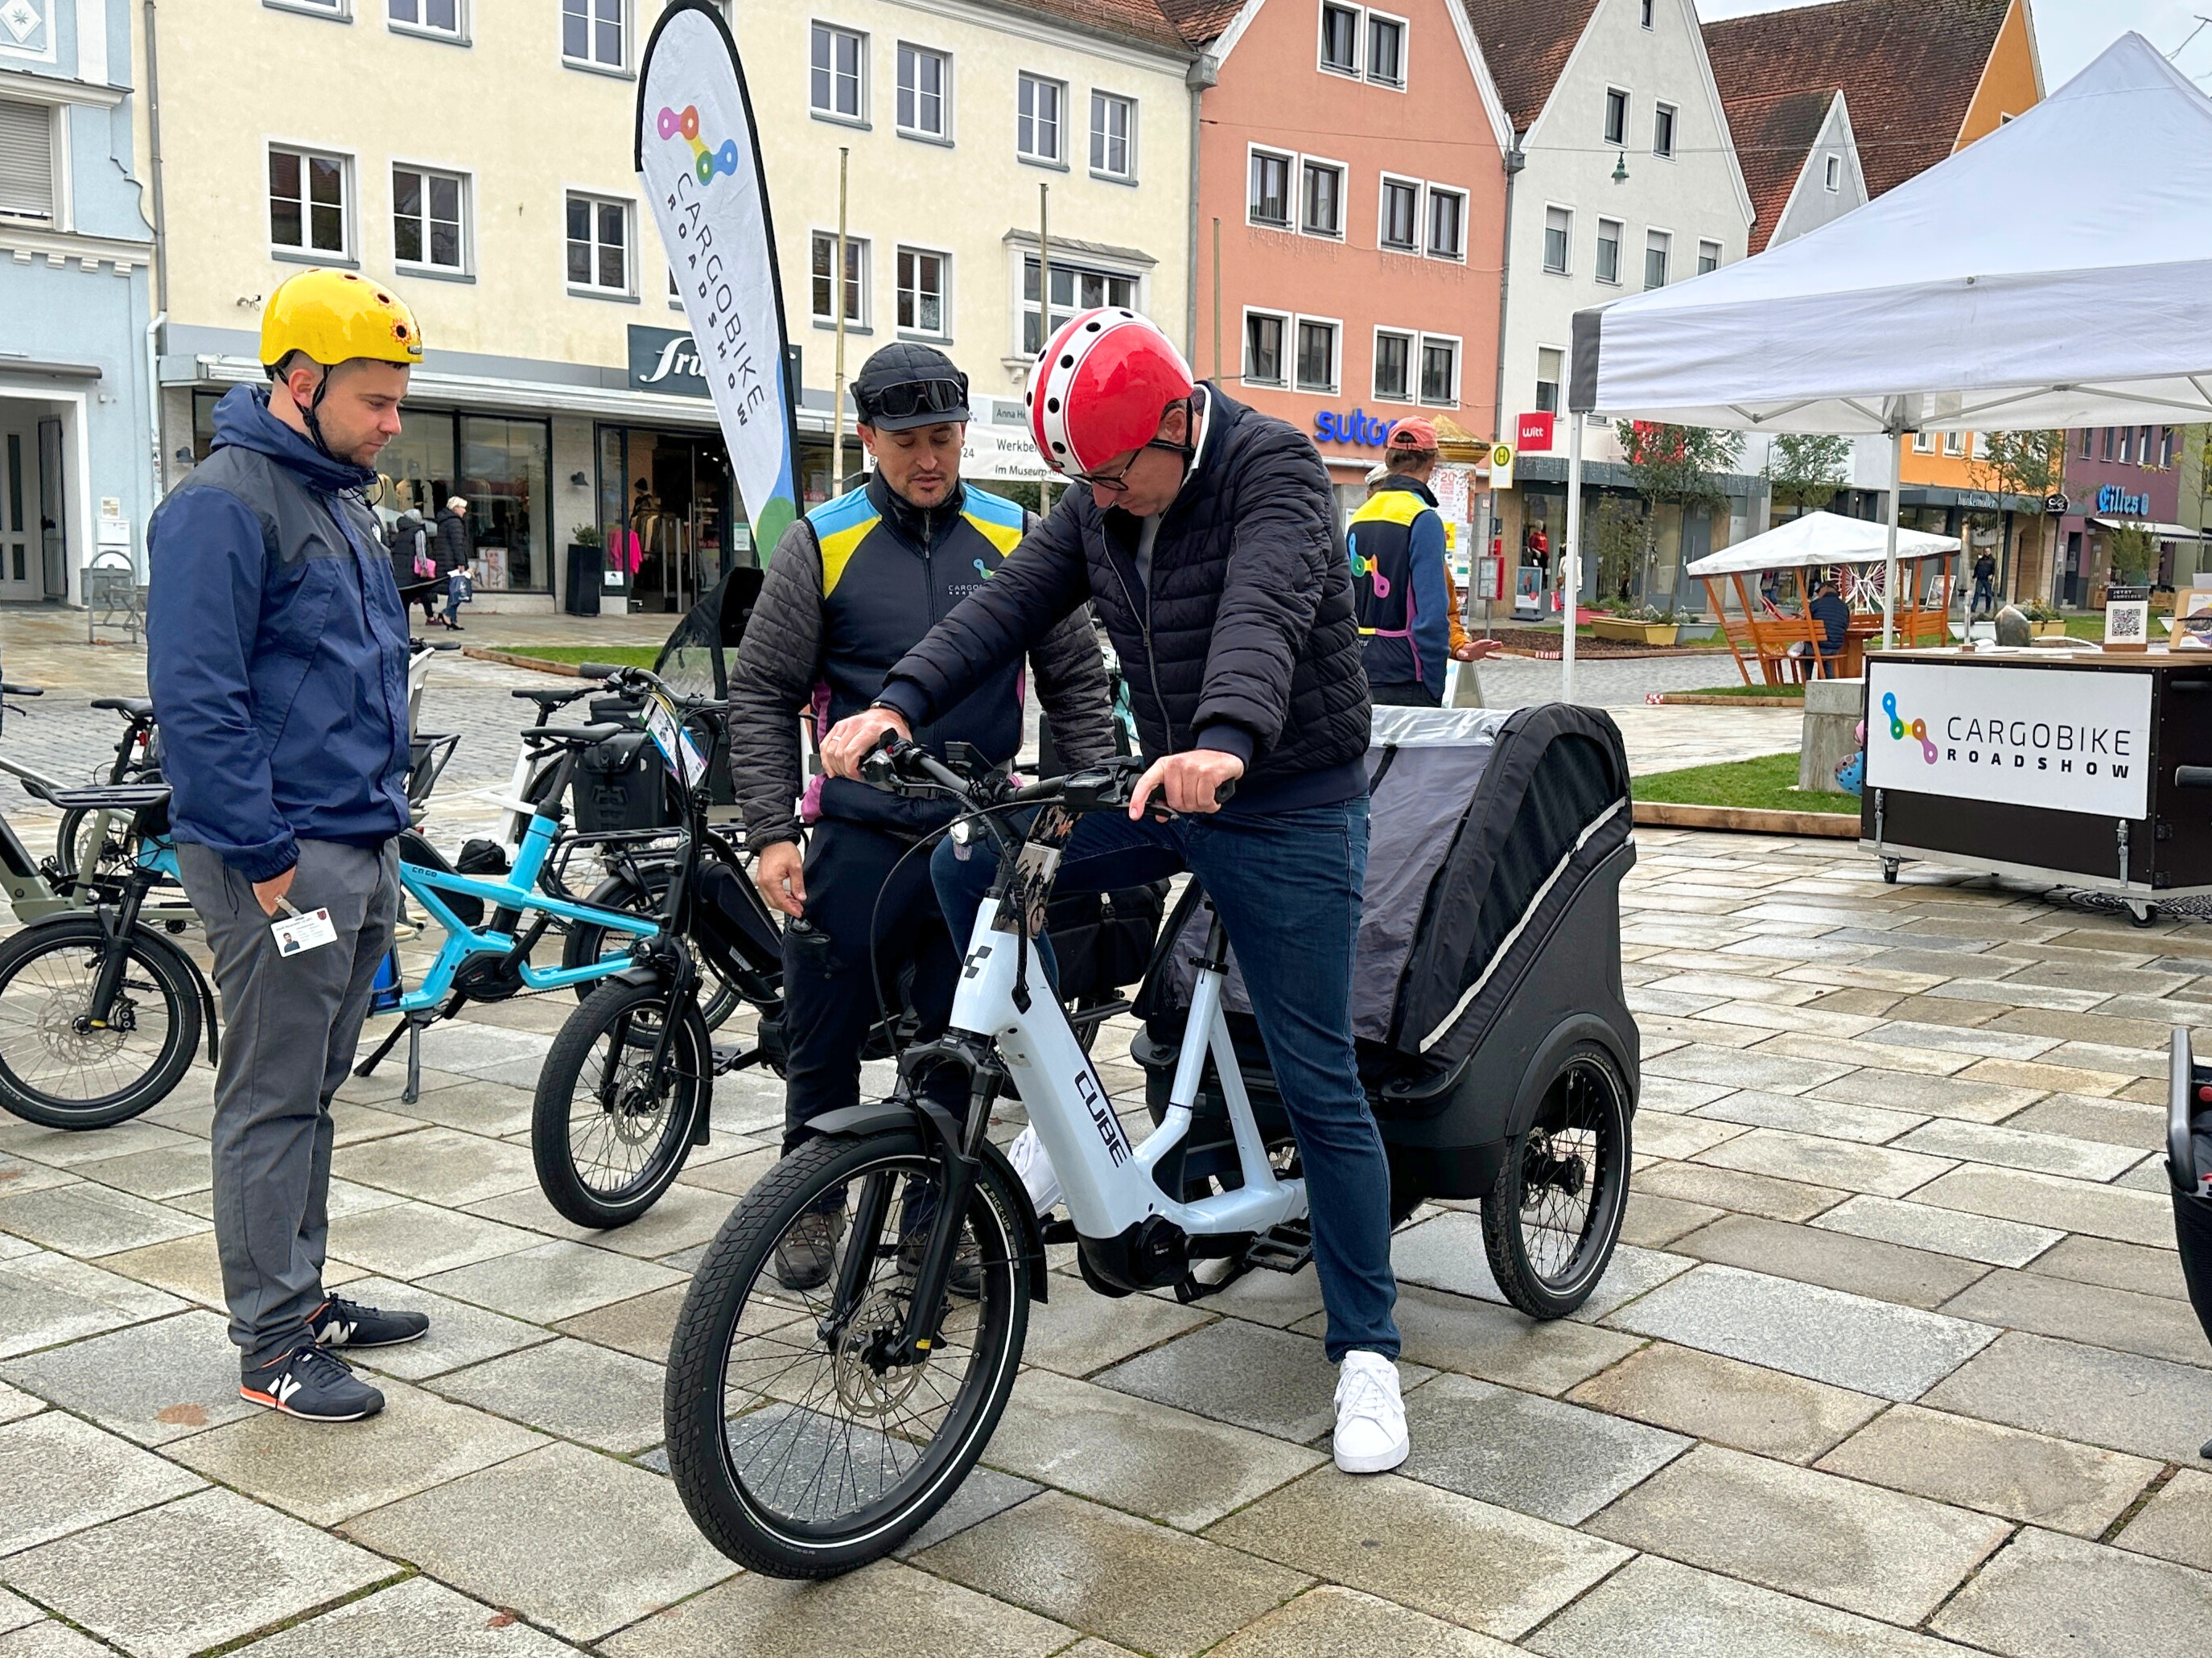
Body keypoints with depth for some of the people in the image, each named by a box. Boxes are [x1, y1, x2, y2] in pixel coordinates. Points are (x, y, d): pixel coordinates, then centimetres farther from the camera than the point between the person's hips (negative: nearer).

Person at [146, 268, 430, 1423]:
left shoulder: (337, 498, 16)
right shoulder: (223, 506, -14)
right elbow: (195, 700, -20)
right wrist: (265, 857, -19)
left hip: (360, 852, 9)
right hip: (284, 862, -9)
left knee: (313, 1092, 17)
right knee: (272, 1101, 0)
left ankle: (306, 1295, 29)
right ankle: (272, 1344, 9)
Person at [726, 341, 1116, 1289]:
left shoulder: (1014, 539, 5)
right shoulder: (821, 544, 0)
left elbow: (1076, 679, 11)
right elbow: (761, 695, 2)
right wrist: (771, 831, -7)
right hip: (859, 837, -1)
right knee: (826, 1035, 6)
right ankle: (812, 1203, 27)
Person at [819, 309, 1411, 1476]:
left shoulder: (1273, 470, -18)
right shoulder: (1095, 504, 3)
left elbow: (1265, 612, -36)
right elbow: (1009, 604, -6)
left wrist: (1224, 741, -55)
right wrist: (899, 700, -23)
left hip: (1288, 804, -6)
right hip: (1166, 791, 6)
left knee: (1317, 1083, -4)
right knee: (968, 864, -7)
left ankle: (1367, 1350, 10)